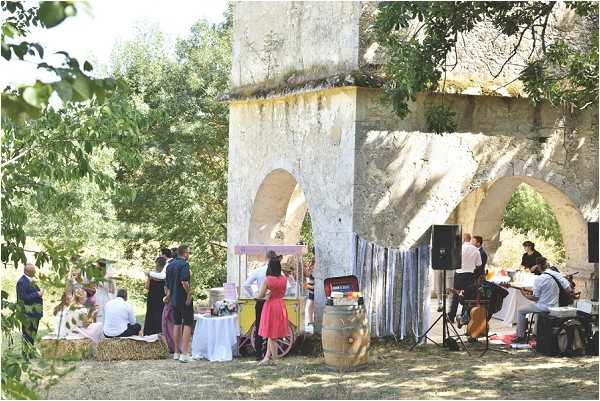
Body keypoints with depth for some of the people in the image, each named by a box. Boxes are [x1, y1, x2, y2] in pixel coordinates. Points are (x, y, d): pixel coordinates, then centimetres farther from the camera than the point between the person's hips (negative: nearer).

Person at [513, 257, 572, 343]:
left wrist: (526, 295, 4)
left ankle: (520, 336, 14)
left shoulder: (539, 279, -20)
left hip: (544, 307, -7)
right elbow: (569, 289, -1)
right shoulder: (557, 275, -3)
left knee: (520, 311, 13)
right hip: (555, 306, 7)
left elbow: (535, 298, -14)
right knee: (537, 306, 36)